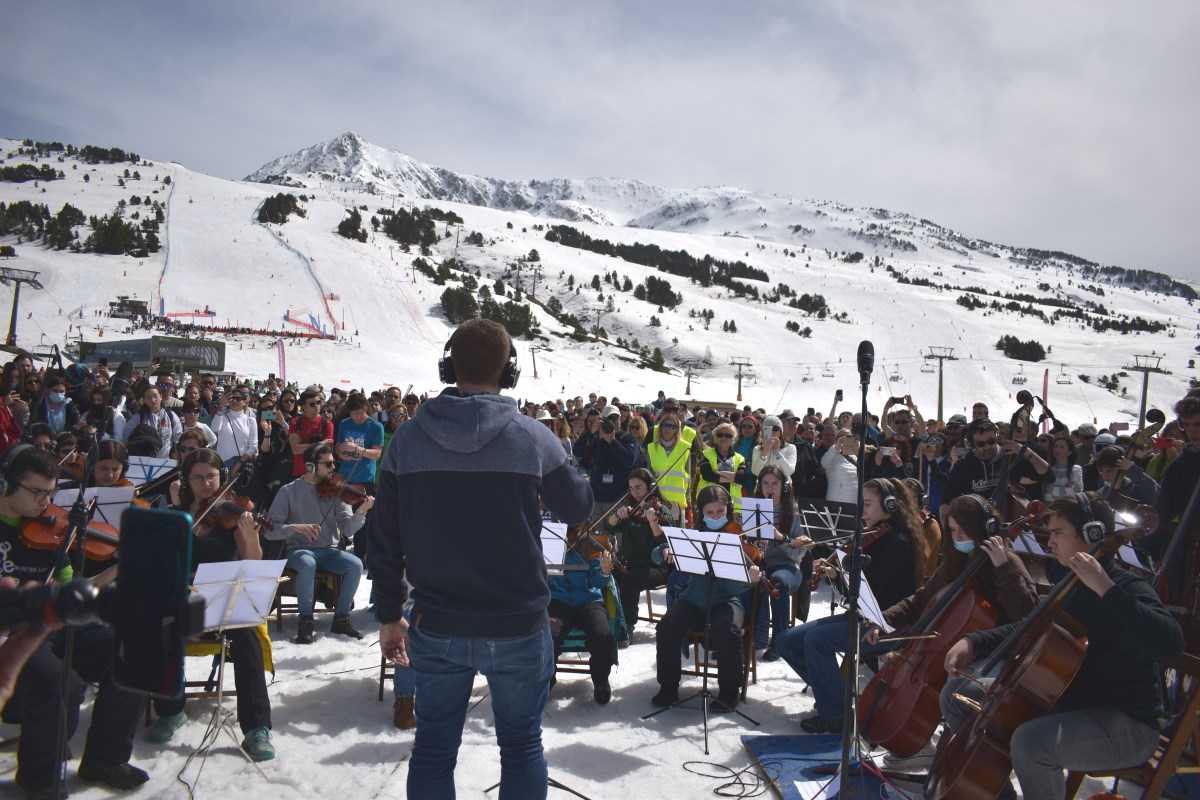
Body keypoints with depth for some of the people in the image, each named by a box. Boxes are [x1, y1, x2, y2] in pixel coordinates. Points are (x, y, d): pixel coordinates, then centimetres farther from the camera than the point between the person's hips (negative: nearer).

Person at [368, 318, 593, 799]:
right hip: (518, 627, -2)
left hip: (436, 628, 2)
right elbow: (578, 509, 2)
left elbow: (383, 540, 0)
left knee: (433, 747, 18)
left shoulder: (408, 439, -5)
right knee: (521, 744, 16)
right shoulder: (533, 438, -13)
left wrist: (389, 616, 11)